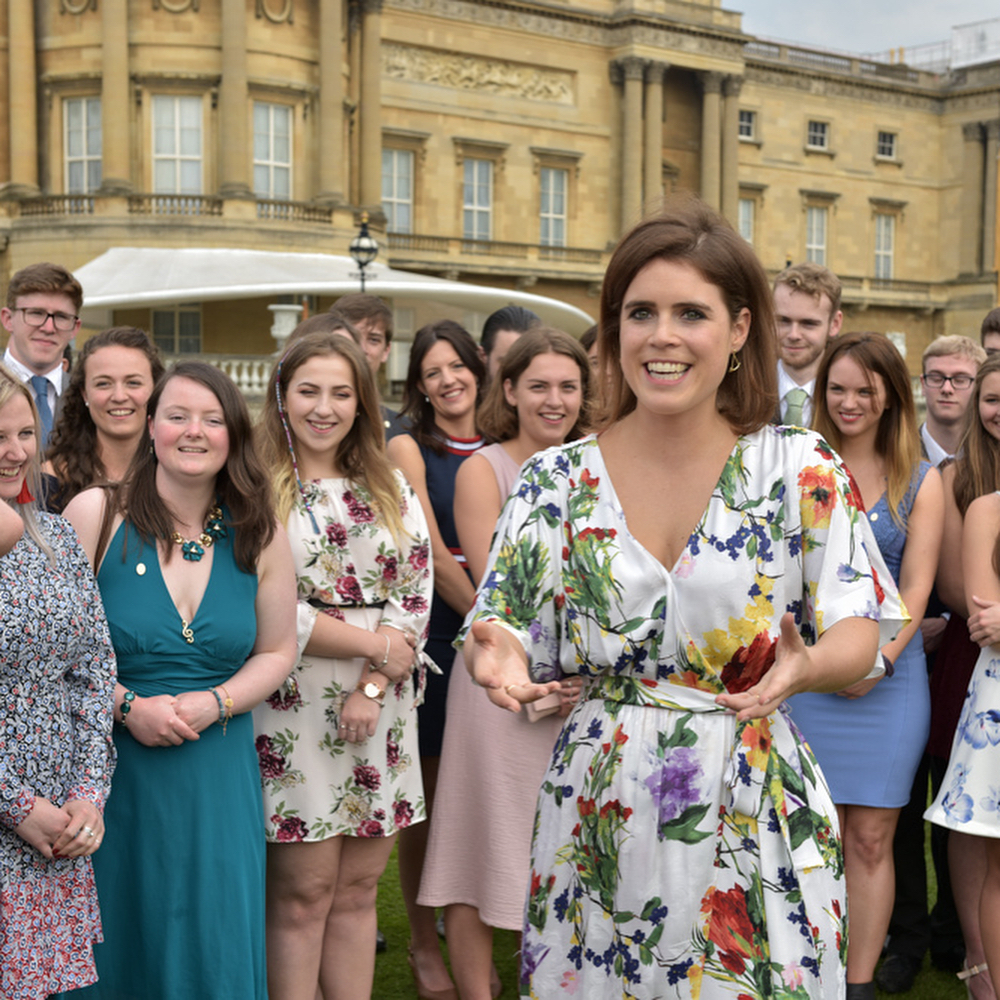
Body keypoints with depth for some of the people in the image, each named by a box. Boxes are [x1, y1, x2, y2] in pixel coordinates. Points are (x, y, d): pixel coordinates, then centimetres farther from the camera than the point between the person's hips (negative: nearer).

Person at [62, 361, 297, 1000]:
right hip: (110, 765, -2)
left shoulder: (260, 537, 2)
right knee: (113, 945, 7)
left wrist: (214, 704, -8)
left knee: (216, 946, 7)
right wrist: (128, 706, -16)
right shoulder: (96, 515, -6)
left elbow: (277, 652, 9)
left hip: (218, 773, 2)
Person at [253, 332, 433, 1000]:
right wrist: (372, 644, -9)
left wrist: (373, 686, -8)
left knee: (359, 890, 9)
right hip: (292, 707, -4)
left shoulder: (391, 491, 12)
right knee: (303, 893, -2)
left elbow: (416, 593, 5)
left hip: (380, 708, 4)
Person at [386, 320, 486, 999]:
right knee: (428, 794, 5)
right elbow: (433, 554, -10)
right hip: (430, 630, -3)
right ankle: (424, 944, 19)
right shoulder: (409, 449, -2)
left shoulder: (498, 451, 10)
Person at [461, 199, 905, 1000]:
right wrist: (497, 657, -22)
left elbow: (856, 630, -5)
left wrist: (804, 664, -27)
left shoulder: (800, 469, -4)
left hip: (755, 814, -1)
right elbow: (508, 635, 2)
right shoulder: (557, 481, 0)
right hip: (599, 819, 1)